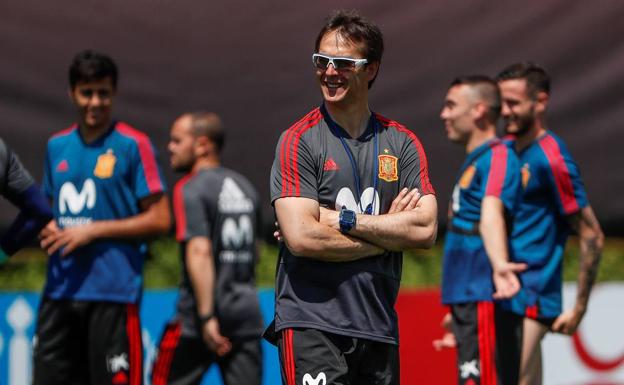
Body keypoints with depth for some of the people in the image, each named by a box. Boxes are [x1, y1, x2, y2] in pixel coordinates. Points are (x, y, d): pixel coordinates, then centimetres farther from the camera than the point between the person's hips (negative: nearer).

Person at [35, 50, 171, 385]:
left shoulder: (133, 145, -4)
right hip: (59, 290, 6)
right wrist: (50, 230, 3)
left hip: (113, 291, -6)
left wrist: (93, 231, -12)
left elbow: (159, 219, -6)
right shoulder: (56, 146, 14)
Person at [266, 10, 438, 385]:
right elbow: (301, 237, -14)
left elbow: (425, 229, -3)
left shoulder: (402, 142, 10)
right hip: (311, 322, -5)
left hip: (379, 326, 5)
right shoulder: (299, 140, -2)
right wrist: (388, 231, -5)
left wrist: (344, 220, -10)